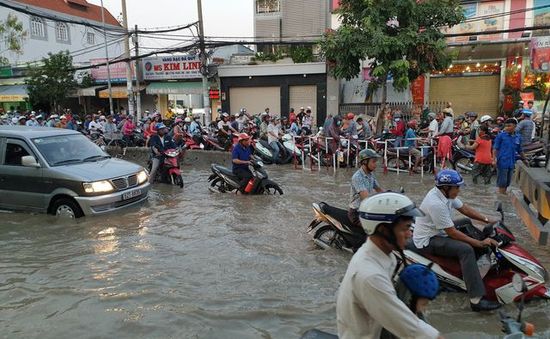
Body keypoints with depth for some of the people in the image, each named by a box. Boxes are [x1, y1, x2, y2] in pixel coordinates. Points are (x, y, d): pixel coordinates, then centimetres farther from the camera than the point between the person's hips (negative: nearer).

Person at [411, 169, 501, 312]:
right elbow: (452, 233, -26)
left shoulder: (445, 193, -1)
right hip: (427, 241, -10)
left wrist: (487, 220, 0)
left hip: (438, 232, 10)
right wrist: (479, 243, -23)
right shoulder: (436, 203, -29)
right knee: (466, 250, -26)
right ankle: (476, 300, -25)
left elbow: (464, 208, 9)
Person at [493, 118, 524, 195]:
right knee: (502, 182, -2)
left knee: (508, 182, 12)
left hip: (511, 163, 5)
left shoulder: (518, 137, 7)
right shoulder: (501, 135, -6)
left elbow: (519, 151, 19)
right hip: (502, 162, -5)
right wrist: (494, 159, -16)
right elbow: (495, 148, -6)